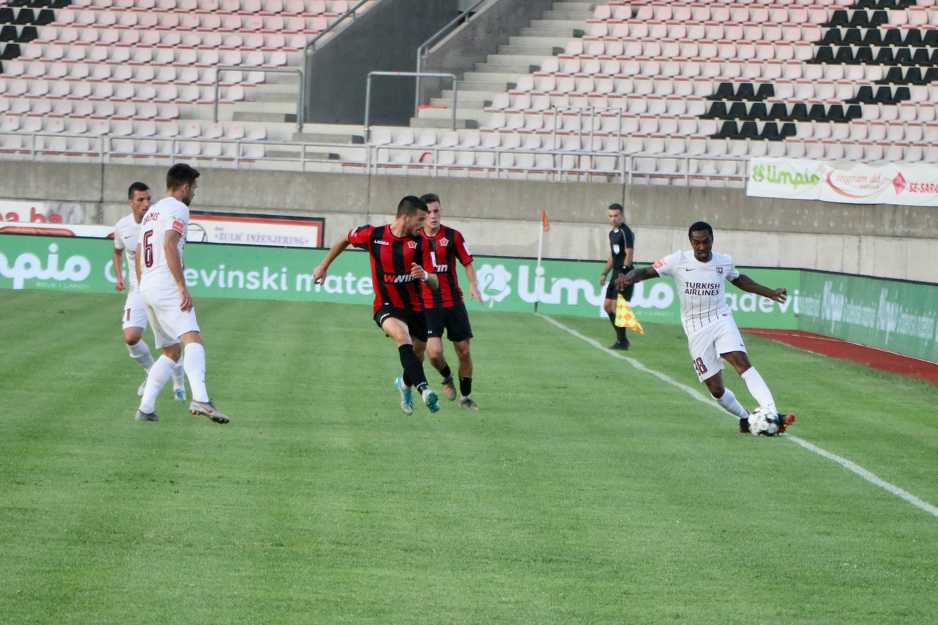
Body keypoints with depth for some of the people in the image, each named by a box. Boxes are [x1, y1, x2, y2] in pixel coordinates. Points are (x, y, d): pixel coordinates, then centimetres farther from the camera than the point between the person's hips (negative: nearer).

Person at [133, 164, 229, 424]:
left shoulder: (151, 212, 25)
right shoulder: (178, 209, -4)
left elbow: (138, 255, 27)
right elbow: (169, 245, -18)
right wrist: (183, 288, -21)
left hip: (147, 288, 9)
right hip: (167, 287, -9)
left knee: (171, 351, 17)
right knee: (192, 339, -23)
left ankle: (145, 408, 10)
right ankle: (200, 399, -45)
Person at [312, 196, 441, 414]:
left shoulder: (419, 243, -6)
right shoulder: (373, 235, -9)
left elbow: (435, 284, -4)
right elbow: (345, 240, 13)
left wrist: (425, 275, -28)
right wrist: (324, 266, 20)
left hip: (415, 307, 4)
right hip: (386, 307, -4)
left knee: (416, 356, 14)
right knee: (402, 334, -34)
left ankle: (405, 384, 50)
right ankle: (424, 389, -48)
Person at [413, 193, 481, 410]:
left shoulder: (453, 236, -2)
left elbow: (468, 263, 2)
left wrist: (473, 284, -14)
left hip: (454, 303, 1)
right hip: (427, 305, -1)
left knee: (463, 351, 4)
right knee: (434, 352, -17)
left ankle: (465, 396, 22)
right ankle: (447, 377, 16)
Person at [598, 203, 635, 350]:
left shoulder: (626, 232, -12)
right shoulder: (612, 233, 16)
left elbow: (629, 255, -19)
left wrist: (623, 272, -27)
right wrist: (604, 273, 21)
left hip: (625, 274, -10)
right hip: (616, 273, 10)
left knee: (617, 307, -12)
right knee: (607, 306, 12)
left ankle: (622, 341, -6)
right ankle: (621, 337, 20)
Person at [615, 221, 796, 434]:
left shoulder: (724, 262, 4)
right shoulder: (678, 261, -5)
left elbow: (739, 279, 26)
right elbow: (646, 272, -6)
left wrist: (770, 293, 30)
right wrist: (628, 278, -28)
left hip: (722, 320, 0)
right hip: (696, 331, 0)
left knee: (742, 363, -25)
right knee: (716, 390, -3)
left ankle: (771, 414, -34)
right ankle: (744, 419, 22)